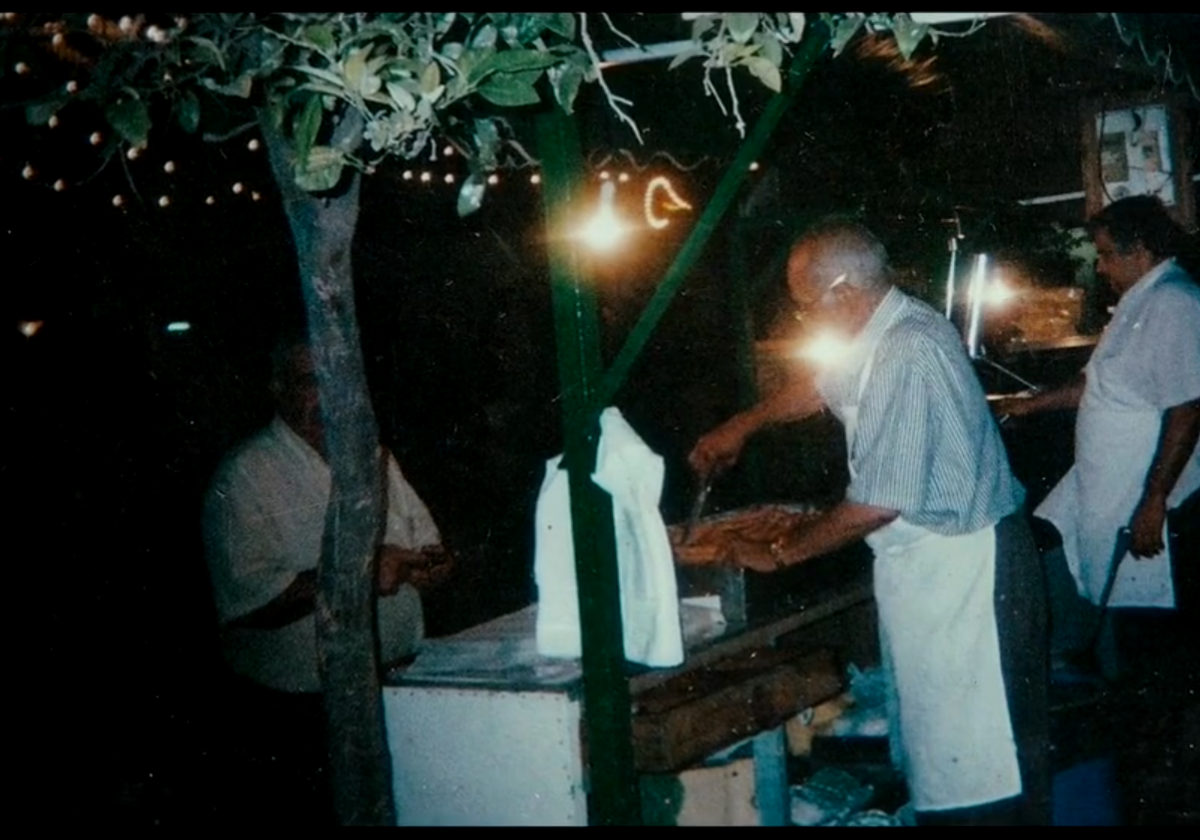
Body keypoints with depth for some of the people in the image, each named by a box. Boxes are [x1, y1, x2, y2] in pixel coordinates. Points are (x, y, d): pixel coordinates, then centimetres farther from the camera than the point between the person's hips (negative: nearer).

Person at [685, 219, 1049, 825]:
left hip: (961, 568, -10)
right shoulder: (881, 337, 7)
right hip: (921, 564, 10)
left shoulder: (909, 352, -24)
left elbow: (877, 504, -24)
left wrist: (782, 553, -12)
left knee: (976, 759, -2)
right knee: (937, 748, 18)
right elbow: (822, 388, 31)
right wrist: (744, 425, 26)